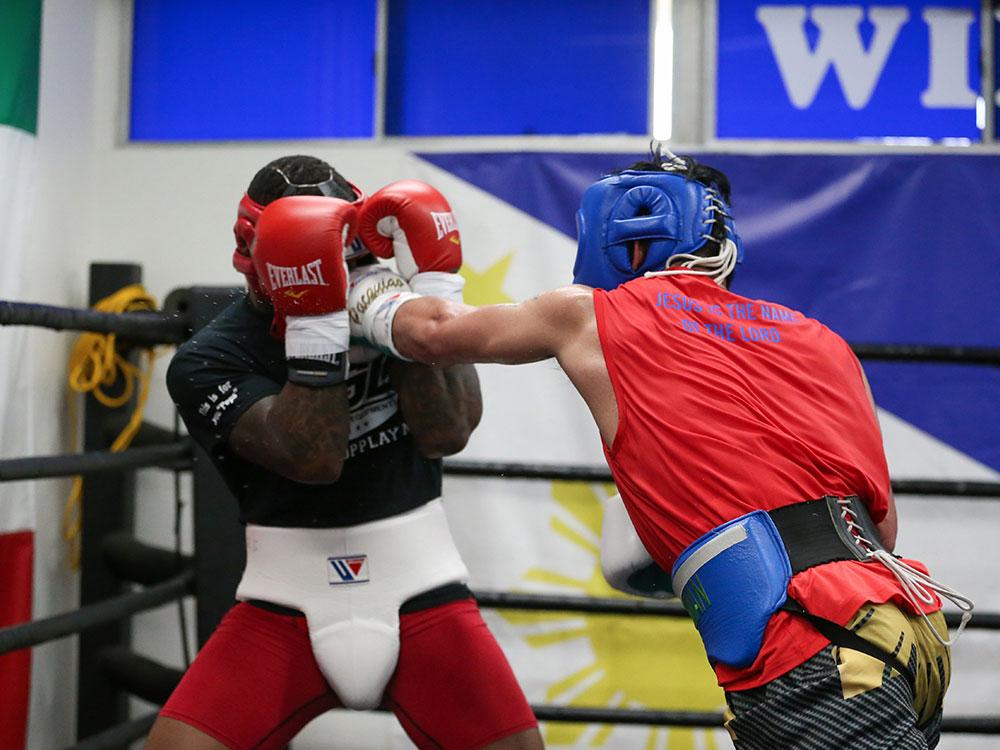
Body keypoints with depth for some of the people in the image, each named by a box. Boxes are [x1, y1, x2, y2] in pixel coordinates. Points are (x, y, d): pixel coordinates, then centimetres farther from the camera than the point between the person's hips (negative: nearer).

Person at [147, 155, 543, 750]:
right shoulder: (209, 361, -7)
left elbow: (447, 432, -14)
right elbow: (314, 460, -22)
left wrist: (431, 283, -18)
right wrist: (315, 321, -29)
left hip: (422, 601, 1)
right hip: (285, 610, -1)